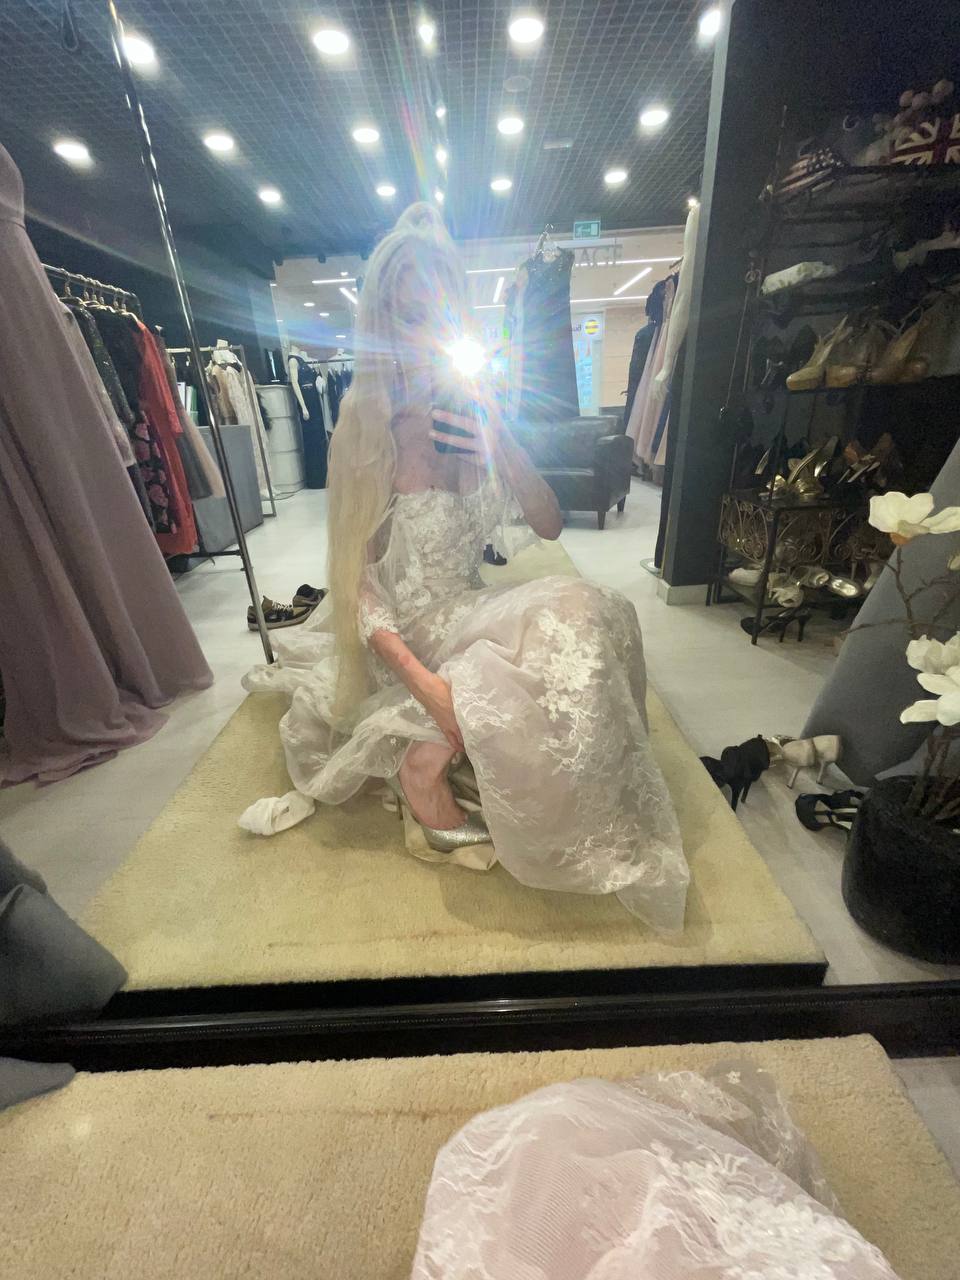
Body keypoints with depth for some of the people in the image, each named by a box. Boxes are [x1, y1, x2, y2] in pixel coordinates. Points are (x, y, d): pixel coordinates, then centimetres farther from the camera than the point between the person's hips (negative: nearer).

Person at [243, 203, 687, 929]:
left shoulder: (478, 418, 0)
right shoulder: (367, 424, -12)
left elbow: (550, 528, -2)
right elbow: (354, 577, -16)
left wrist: (504, 450, -19)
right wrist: (422, 681, -27)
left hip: (466, 613, 7)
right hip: (403, 634, -6)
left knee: (576, 618, -16)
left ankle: (427, 756, 0)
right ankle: (423, 775, -8)